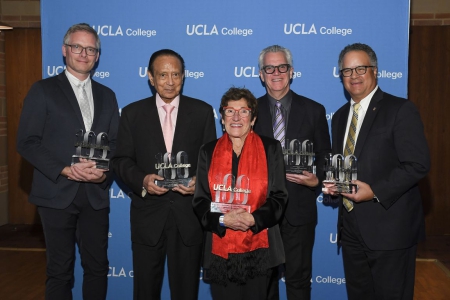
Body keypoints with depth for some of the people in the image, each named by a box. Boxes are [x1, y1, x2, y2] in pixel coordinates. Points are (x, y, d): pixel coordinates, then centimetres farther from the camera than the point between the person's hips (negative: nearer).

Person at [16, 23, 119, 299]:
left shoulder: (107, 95, 13)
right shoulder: (43, 90, 1)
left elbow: (115, 142, 9)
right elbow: (27, 142, -6)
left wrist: (104, 172, -11)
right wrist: (65, 170, -17)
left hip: (96, 194, 4)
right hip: (57, 193, -3)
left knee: (98, 266, 10)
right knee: (60, 269, 8)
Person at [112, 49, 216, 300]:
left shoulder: (203, 111, 2)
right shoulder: (132, 113, 3)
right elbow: (121, 160, 2)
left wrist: (199, 181, -17)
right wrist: (142, 180, -17)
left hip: (189, 213, 0)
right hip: (147, 214, 1)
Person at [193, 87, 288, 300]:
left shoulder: (270, 148, 2)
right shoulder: (208, 151, 6)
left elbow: (279, 197, -1)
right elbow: (200, 201, 4)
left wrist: (254, 219, -18)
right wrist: (223, 219, -15)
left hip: (258, 249, -1)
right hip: (220, 250, 1)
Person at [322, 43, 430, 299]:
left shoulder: (401, 110, -9)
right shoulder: (340, 116, 14)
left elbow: (418, 163, -16)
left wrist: (375, 192, -23)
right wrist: (333, 183, 1)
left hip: (389, 227, -6)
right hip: (351, 227, 7)